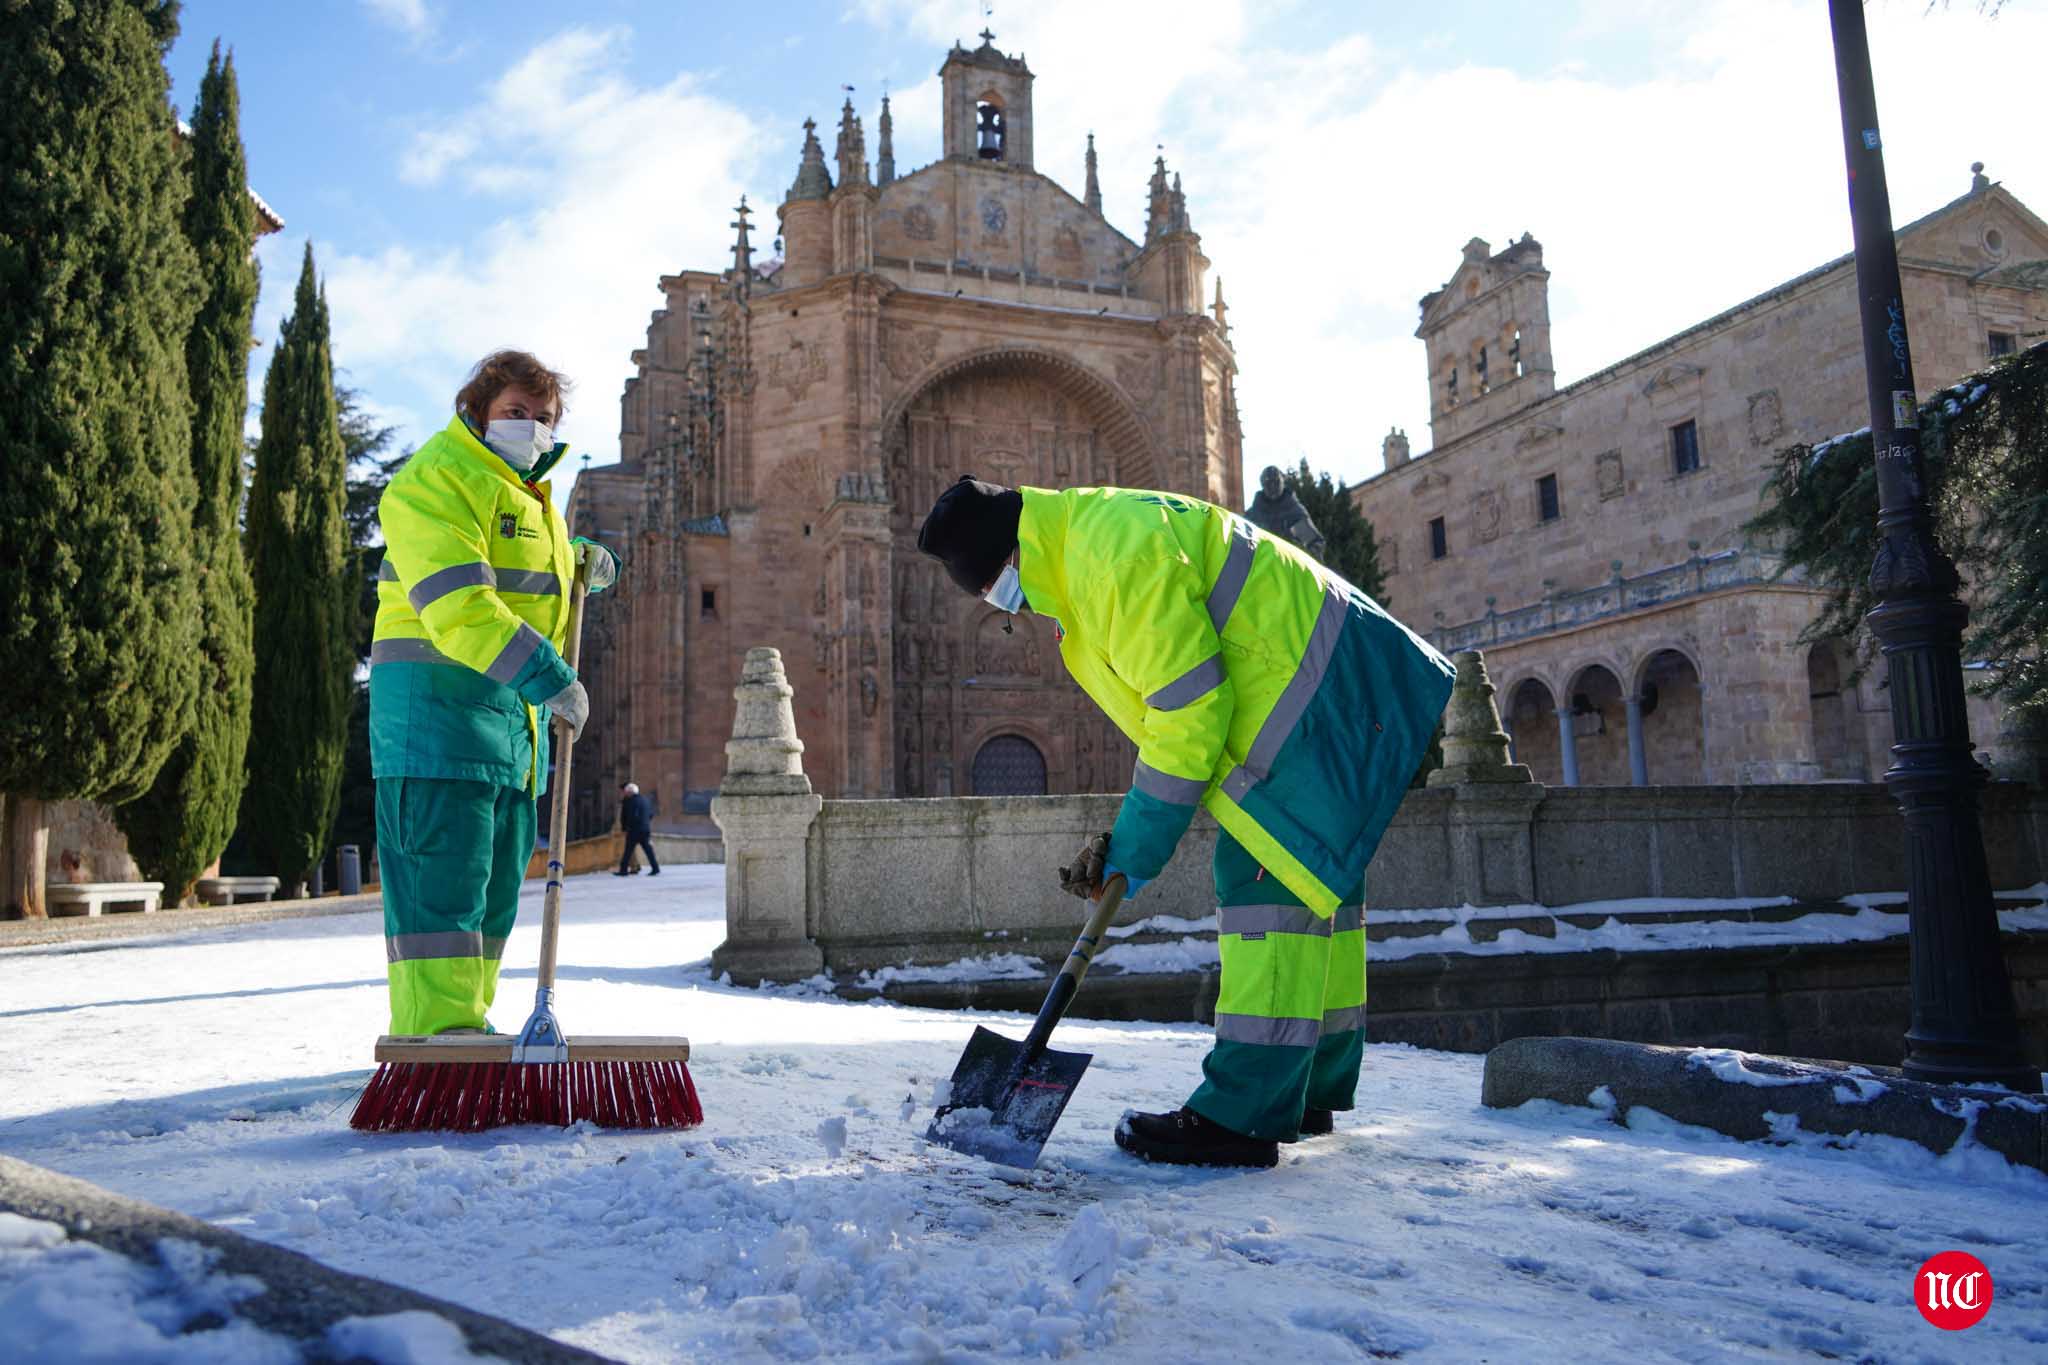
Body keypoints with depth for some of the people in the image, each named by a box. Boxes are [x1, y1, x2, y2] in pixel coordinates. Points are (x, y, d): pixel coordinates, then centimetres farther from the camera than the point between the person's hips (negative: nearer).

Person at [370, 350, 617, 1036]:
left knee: (495, 883, 12)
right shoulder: (435, 479, -10)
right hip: (436, 703, -9)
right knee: (444, 876, -11)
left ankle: (466, 1022, 21)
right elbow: (456, 605, -23)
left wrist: (578, 562, 17)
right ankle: (434, 1031, -8)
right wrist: (548, 674, -29)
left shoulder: (530, 493, 21)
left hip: (515, 714, 9)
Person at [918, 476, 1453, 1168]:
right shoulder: (1084, 563, 14)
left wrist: (1139, 842, -16)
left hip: (1314, 687, -11)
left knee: (1267, 874, -15)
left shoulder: (1117, 548, -22)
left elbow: (1188, 708, -24)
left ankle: (1244, 1116, -14)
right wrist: (1128, 837, 7)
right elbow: (1171, 707, 16)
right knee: (1314, 882, 14)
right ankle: (1314, 1087, 25)